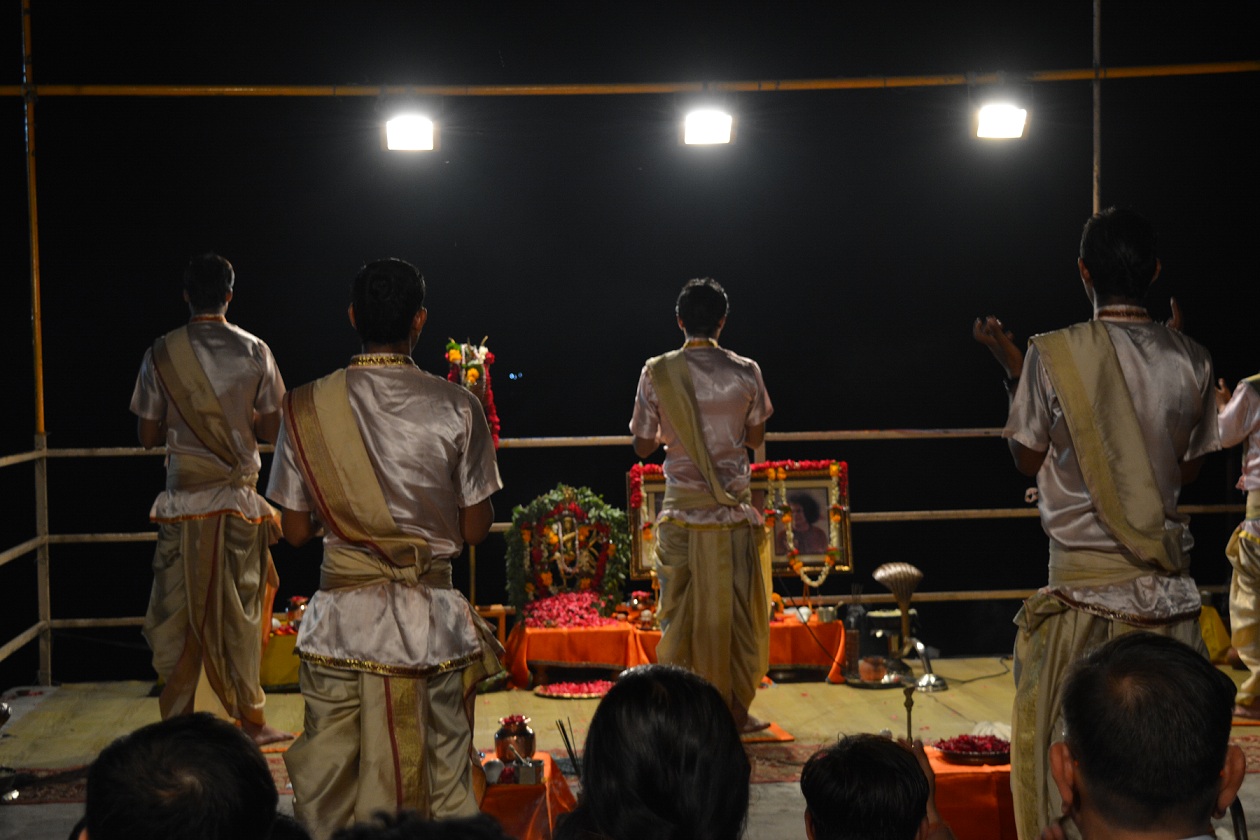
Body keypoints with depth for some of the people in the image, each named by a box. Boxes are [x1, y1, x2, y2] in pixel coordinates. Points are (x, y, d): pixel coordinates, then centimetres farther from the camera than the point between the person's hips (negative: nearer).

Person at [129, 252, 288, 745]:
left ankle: (176, 724, 11)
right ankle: (251, 721, 14)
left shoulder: (161, 355, -4)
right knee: (240, 612, 9)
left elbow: (147, 436, -1)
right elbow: (272, 429, 1)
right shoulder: (255, 352, -3)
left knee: (176, 613, 8)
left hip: (183, 502, 0)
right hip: (239, 498, 0)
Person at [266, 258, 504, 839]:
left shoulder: (306, 407, -3)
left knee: (326, 790, 10)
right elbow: (476, 528, -2)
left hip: (341, 619, 1)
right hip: (431, 619, -1)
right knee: (443, 783, 9)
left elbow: (296, 530, 2)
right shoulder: (455, 407, -7)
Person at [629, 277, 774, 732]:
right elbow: (755, 436, 9)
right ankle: (735, 709, 15)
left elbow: (643, 446, 0)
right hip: (733, 511, 0)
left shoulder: (657, 373, -6)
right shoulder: (745, 372, -5)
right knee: (738, 613, 10)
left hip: (681, 512, 0)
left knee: (680, 613, 9)